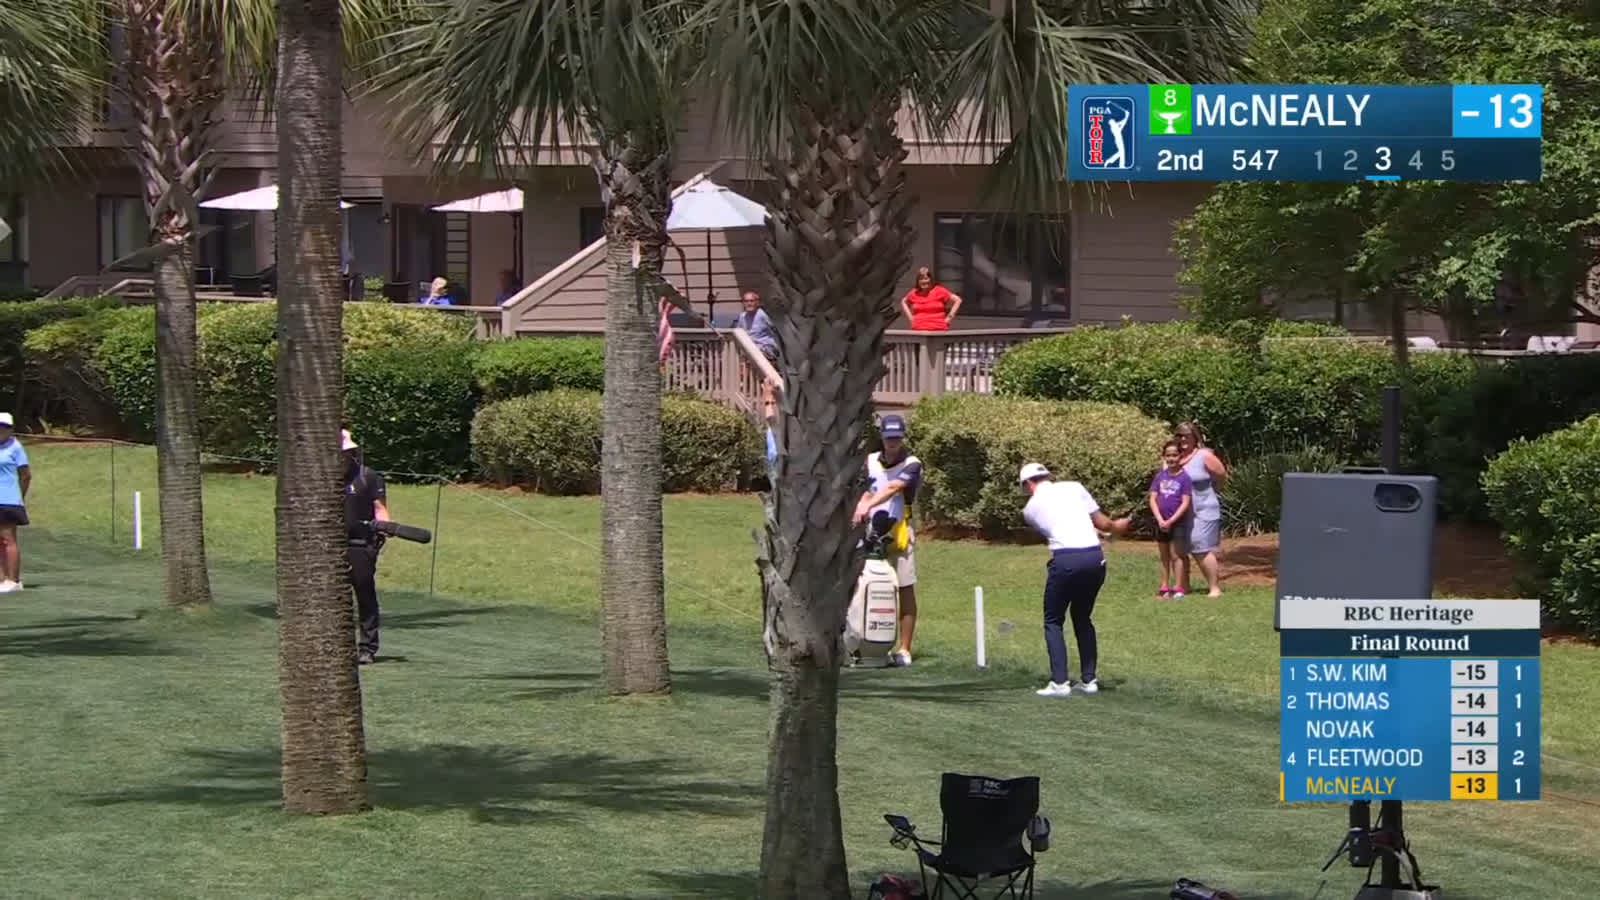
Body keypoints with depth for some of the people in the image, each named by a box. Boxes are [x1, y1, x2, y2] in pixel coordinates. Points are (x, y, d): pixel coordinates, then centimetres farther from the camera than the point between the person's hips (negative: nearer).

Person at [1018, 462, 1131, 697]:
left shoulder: (1030, 508, 14)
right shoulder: (1074, 488, 14)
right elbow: (1102, 522, 12)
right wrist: (1117, 526, 35)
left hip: (1065, 560, -3)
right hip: (1095, 557, 3)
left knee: (1053, 621, 12)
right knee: (1082, 617, 22)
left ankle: (1059, 683, -1)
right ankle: (1089, 680, 18)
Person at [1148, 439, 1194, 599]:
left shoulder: (1184, 477, -9)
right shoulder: (1160, 476, 3)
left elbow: (1185, 503, -13)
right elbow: (1153, 499, 1)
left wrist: (1170, 521, -16)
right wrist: (1160, 520, -11)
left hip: (1177, 523, -4)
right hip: (1161, 523, 4)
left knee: (1175, 555, -2)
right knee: (1164, 556, 12)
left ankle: (1178, 587, 3)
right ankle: (1165, 587, 18)